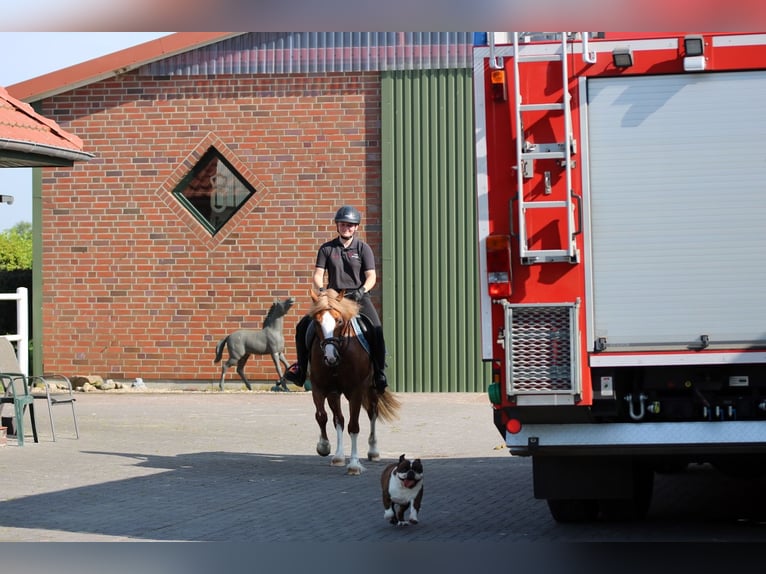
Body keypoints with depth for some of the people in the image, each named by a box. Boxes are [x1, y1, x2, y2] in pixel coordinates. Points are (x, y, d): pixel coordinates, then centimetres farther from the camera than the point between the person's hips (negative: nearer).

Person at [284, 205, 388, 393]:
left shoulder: (363, 248, 3)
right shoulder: (327, 249, 8)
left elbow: (371, 277, -3)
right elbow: (318, 275, 2)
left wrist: (362, 290, -23)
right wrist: (320, 289, -19)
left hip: (358, 298, -2)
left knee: (376, 329, -26)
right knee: (303, 326, -10)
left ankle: (380, 375, -20)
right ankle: (301, 369, 3)